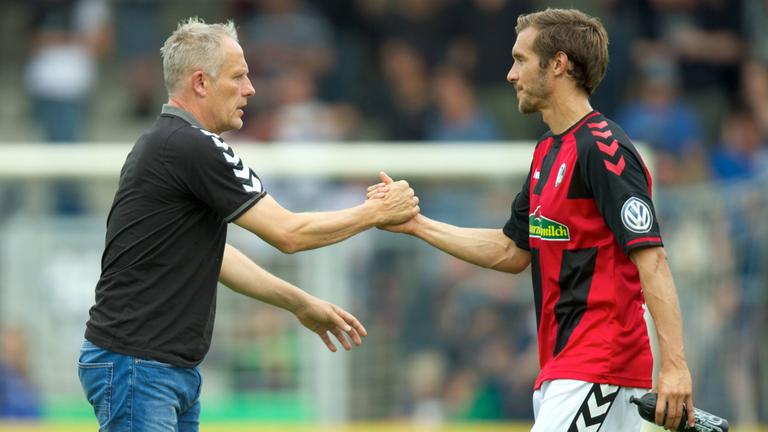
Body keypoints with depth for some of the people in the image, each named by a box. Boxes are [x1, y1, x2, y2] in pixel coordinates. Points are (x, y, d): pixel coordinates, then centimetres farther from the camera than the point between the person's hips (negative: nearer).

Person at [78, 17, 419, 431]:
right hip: (134, 366, -11)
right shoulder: (192, 148, -16)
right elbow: (287, 233, -13)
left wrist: (301, 303, 23)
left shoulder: (170, 144, 15)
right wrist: (377, 211, -1)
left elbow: (212, 255, 23)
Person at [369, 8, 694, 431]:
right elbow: (513, 251, 23)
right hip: (560, 370, 9)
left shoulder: (602, 150, -14)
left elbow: (651, 258, -20)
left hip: (595, 371, -9)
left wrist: (674, 365, -28)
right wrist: (416, 224, 18)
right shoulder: (548, 151, 16)